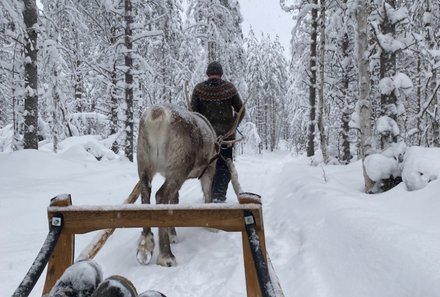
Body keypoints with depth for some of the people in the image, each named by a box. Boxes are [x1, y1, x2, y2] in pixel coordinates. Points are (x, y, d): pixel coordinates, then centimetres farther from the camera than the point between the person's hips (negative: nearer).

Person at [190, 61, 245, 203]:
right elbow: (240, 110, 2)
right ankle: (219, 194, -8)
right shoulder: (229, 88, -2)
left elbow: (193, 111, -6)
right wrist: (233, 125, 15)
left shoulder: (199, 89, -3)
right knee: (224, 165, 7)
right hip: (226, 134, -1)